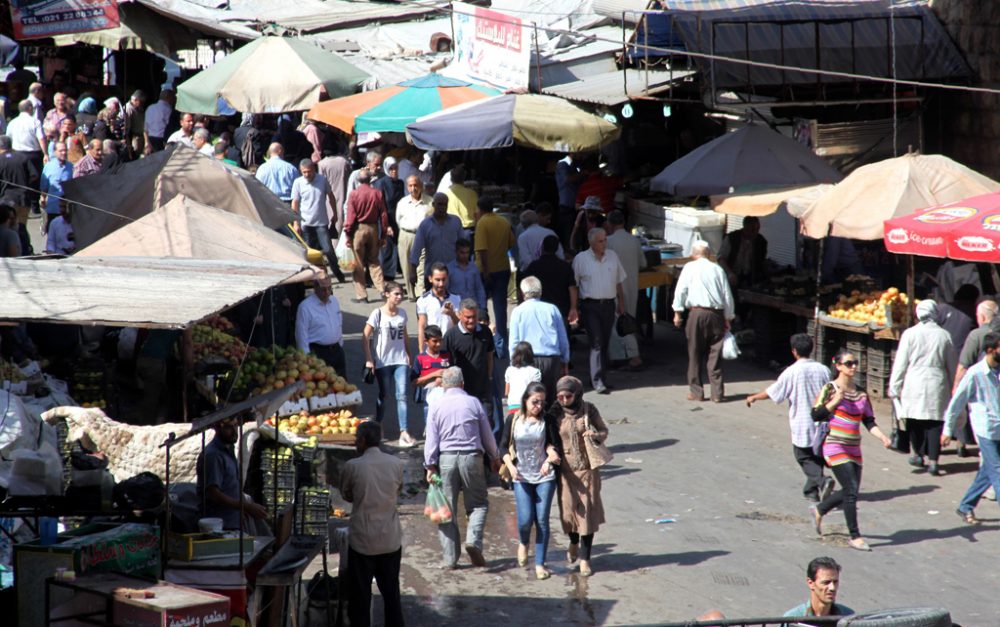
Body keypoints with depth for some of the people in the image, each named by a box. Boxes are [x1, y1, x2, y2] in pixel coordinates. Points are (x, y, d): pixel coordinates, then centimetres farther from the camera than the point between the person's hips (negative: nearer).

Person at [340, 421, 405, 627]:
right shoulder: (396, 464, -4)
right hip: (391, 540, 3)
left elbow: (346, 495, 4)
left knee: (360, 595, 7)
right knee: (392, 593, 14)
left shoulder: (352, 466, -12)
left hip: (362, 540, -3)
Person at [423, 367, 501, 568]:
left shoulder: (436, 406, 1)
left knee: (447, 509, 6)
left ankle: (450, 558, 5)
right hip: (471, 457, -1)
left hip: (445, 458, 1)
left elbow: (431, 439, -2)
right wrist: (494, 458, 21)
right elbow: (487, 434, 8)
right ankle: (473, 540, -15)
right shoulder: (473, 403, 1)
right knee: (478, 504, 10)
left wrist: (430, 465, 2)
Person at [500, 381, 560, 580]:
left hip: (545, 476, 0)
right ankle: (523, 544, 25)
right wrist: (510, 466, -11)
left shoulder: (547, 420, -2)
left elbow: (555, 445, 0)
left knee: (542, 520, -1)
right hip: (521, 478, 0)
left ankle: (540, 564, 9)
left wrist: (551, 457, -22)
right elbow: (504, 447, 4)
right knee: (525, 519, -10)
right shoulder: (513, 419, 0)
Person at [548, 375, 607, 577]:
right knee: (569, 509, 5)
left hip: (587, 469, -1)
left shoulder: (589, 410, -4)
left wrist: (596, 435, -17)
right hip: (566, 469, 1)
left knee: (587, 511, -1)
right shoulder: (555, 413, -3)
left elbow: (604, 431, 5)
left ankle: (584, 558, 7)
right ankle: (574, 543, 37)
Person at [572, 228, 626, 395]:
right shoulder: (581, 259, -4)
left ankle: (601, 378, 20)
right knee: (596, 343, -11)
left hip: (608, 304, 4)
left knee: (604, 343, 10)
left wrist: (621, 303, 18)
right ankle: (598, 381, -14)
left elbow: (618, 282, 18)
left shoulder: (612, 256, 9)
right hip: (590, 305, -4)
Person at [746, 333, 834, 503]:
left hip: (802, 426, -4)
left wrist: (754, 397, 13)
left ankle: (821, 481, -17)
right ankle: (812, 490, 22)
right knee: (816, 456, 17)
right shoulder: (823, 370, -2)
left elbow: (772, 392, -4)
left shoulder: (791, 372, -13)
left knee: (804, 457, 4)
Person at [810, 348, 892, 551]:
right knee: (851, 490, -11)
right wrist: (835, 400, -19)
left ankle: (819, 510, 35)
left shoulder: (860, 394, 10)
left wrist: (883, 437, -4)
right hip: (835, 448, -6)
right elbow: (816, 415, -10)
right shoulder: (830, 389, -6)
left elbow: (869, 422, 11)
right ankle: (855, 536, -2)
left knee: (850, 492, 9)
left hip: (854, 450, 6)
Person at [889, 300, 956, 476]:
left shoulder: (910, 334, -3)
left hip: (914, 383, -1)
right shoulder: (944, 336, 3)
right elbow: (951, 365, 10)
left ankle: (917, 454, 19)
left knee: (914, 420, 14)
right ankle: (933, 461, -5)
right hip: (937, 385, 1)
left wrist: (895, 387, 6)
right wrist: (953, 387, 20)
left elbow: (900, 363, -1)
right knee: (935, 422, 1)